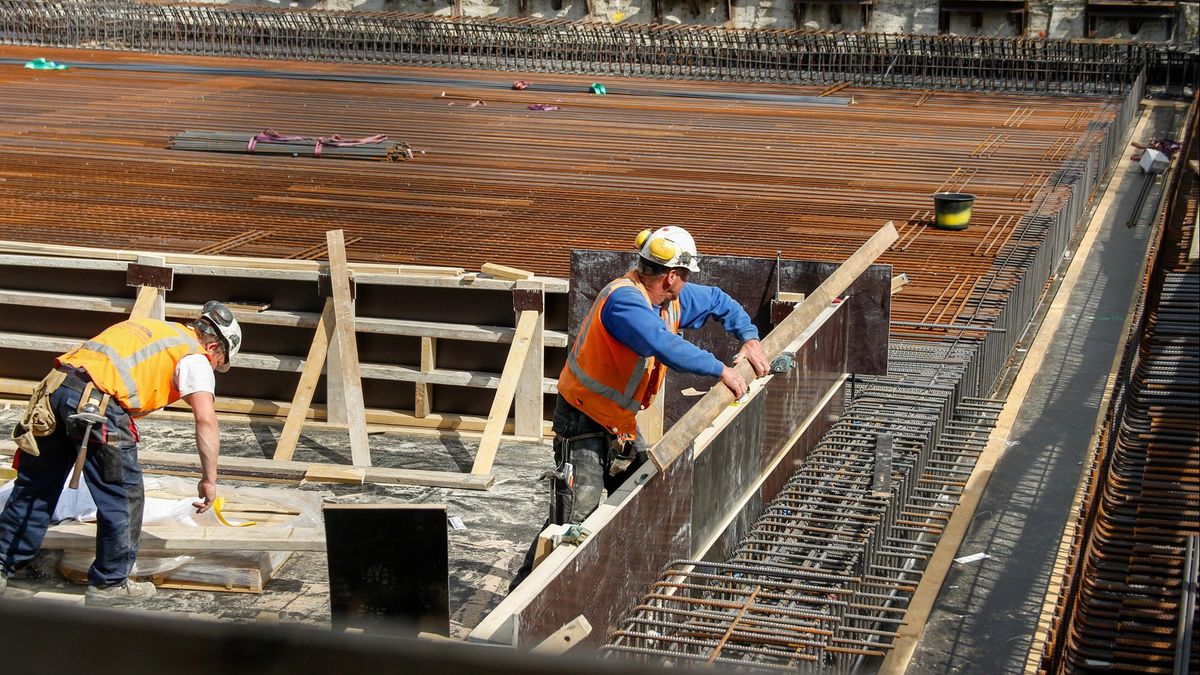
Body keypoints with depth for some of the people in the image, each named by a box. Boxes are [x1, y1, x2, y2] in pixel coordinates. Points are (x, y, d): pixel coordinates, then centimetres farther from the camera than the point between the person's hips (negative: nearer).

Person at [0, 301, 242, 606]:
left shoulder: (151, 329, 30)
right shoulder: (196, 358, 7)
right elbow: (206, 420, -6)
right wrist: (209, 480, -1)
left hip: (54, 387, 8)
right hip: (97, 403, -8)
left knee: (34, 489, 18)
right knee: (123, 497, 8)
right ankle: (109, 583, 16)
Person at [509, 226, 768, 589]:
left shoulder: (669, 299, 2)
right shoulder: (625, 300, -28)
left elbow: (717, 301, 19)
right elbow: (666, 347, -41)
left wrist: (750, 338, 8)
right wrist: (722, 371, -34)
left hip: (620, 420, 10)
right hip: (584, 421, -10)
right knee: (573, 519, -12)